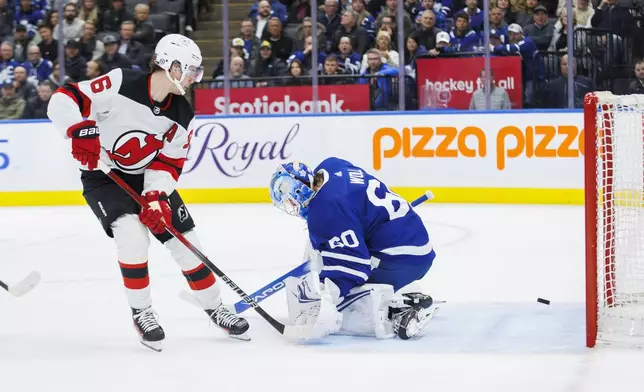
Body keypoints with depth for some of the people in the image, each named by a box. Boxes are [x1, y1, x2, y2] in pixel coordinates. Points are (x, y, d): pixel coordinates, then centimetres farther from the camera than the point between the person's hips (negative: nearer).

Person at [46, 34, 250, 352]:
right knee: (133, 235, -27)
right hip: (103, 176, -5)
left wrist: (156, 197, -22)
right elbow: (63, 100, -27)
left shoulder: (182, 116, -8)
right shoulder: (120, 84, -24)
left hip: (148, 178, 5)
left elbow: (168, 164, -6)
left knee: (186, 241, 3)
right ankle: (141, 312, -7)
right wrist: (80, 131, -42)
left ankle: (214, 307, 23)